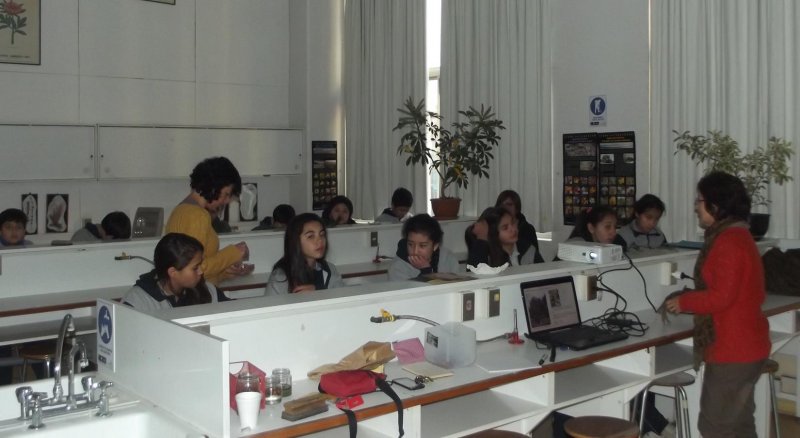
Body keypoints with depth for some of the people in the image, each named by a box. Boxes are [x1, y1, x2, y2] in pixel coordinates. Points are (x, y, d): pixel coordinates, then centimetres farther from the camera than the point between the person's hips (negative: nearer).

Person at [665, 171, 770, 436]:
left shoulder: (729, 242, -19)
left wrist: (684, 302, -9)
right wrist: (690, 300, 11)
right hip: (740, 347, 11)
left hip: (733, 351, -11)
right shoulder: (735, 236, 14)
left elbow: (721, 297, -24)